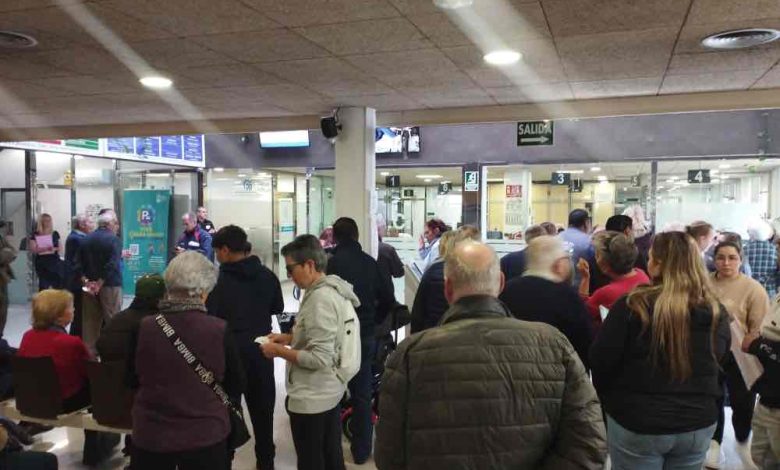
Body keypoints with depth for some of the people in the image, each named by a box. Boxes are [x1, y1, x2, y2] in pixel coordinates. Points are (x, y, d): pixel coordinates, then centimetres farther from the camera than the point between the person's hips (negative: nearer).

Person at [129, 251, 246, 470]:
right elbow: (237, 384, -4)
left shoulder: (144, 328, -13)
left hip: (151, 434, 2)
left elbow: (133, 379, 4)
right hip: (205, 435, -1)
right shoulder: (219, 330, -18)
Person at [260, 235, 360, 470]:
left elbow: (320, 359, -26)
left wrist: (279, 351, -16)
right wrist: (291, 338, 8)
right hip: (329, 391, 9)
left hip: (312, 398, -9)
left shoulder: (320, 298, -24)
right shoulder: (332, 288, 5)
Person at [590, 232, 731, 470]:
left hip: (636, 424, -4)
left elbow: (600, 362, -13)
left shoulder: (632, 306, -18)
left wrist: (607, 398, 4)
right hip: (698, 424, 4)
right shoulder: (716, 312, -4)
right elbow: (716, 363, 11)